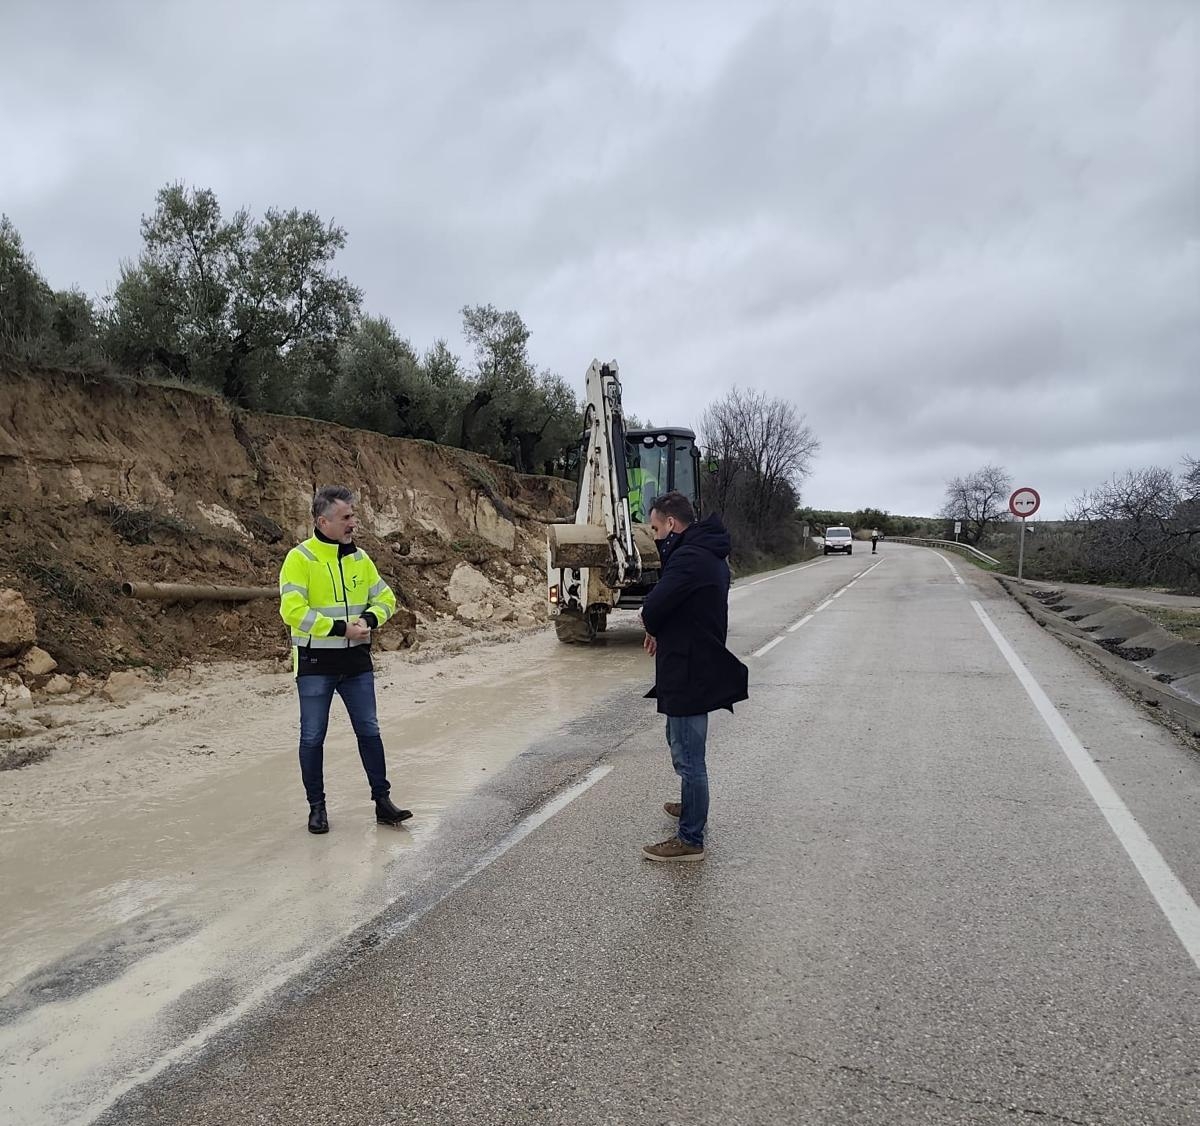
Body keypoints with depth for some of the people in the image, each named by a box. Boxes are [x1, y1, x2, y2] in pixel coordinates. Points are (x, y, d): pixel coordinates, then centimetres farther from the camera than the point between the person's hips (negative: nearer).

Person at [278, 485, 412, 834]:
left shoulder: (359, 557, 7)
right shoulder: (300, 558, -10)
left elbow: (385, 598, 11)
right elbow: (293, 610, -19)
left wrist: (369, 620, -10)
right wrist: (341, 628, -21)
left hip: (357, 661, 5)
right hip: (315, 663, -4)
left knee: (369, 731, 8)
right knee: (313, 737, 6)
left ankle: (382, 801, 18)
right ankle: (317, 806, 21)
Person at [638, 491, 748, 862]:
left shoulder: (688, 558, -23)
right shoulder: (708, 553, 11)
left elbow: (652, 609, -25)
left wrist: (654, 629, -3)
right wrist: (662, 633, 1)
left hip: (688, 674, -11)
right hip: (701, 665, 11)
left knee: (688, 756, 0)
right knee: (682, 744, 26)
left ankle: (691, 839, 10)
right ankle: (691, 806, 44)